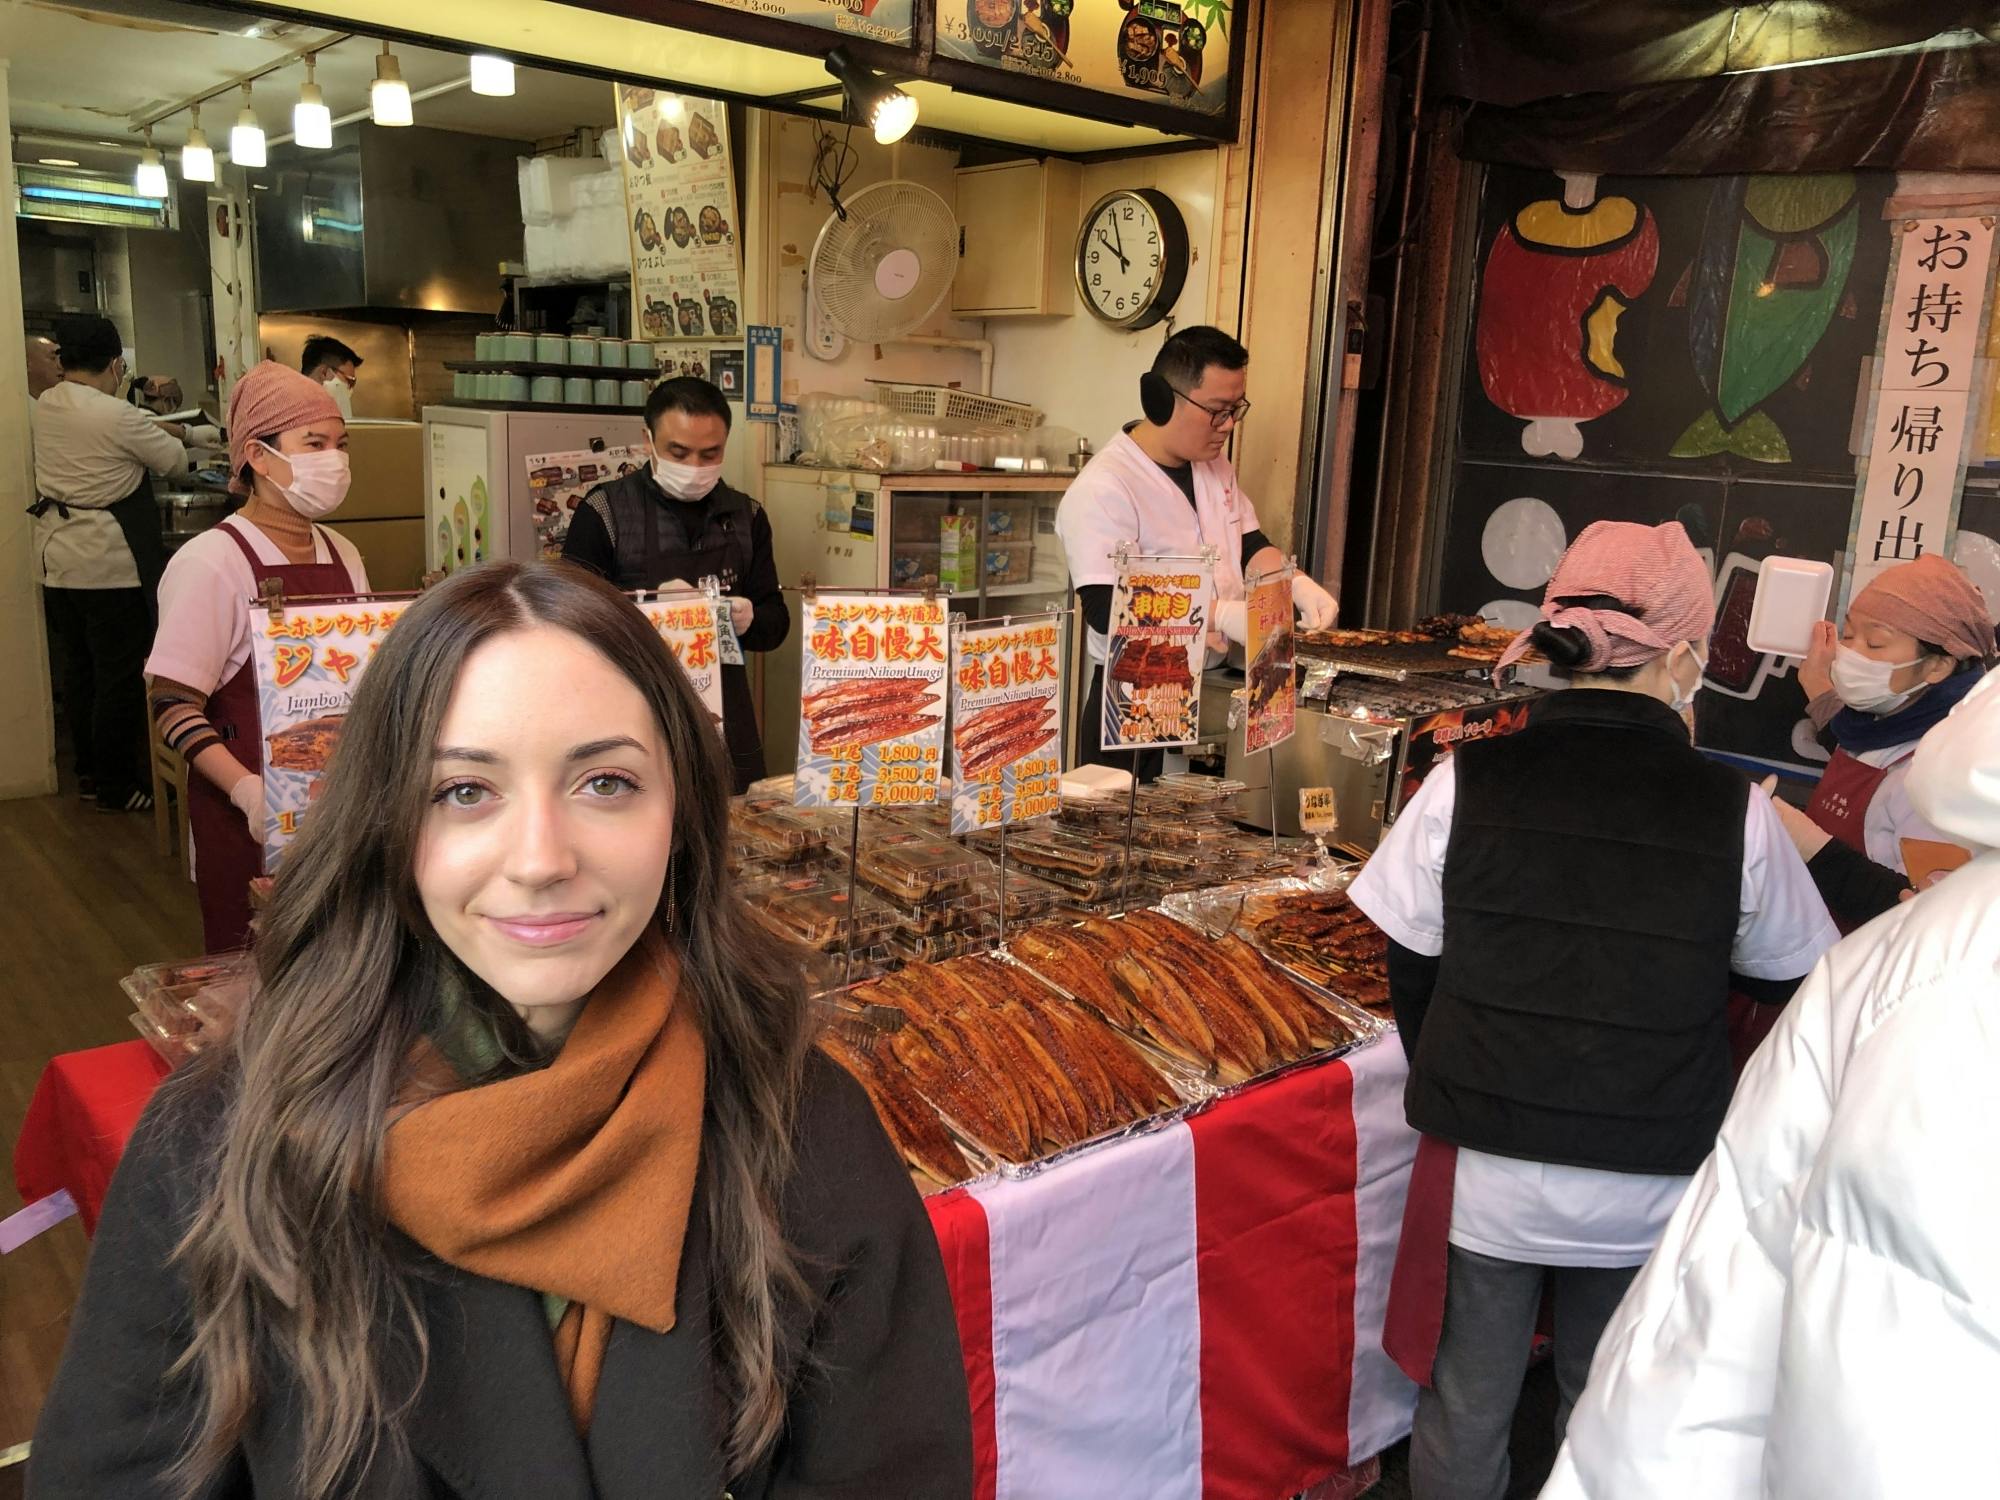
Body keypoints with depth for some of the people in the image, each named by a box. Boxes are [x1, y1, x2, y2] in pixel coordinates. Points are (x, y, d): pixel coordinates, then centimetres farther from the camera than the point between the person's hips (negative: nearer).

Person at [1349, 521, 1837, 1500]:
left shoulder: (1466, 784, -14)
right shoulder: (1734, 813, -14)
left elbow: (1411, 972, -5)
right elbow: (1789, 979, 1)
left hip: (1486, 1169, 0)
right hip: (1649, 1191, 0)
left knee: (1467, 1404, 20)